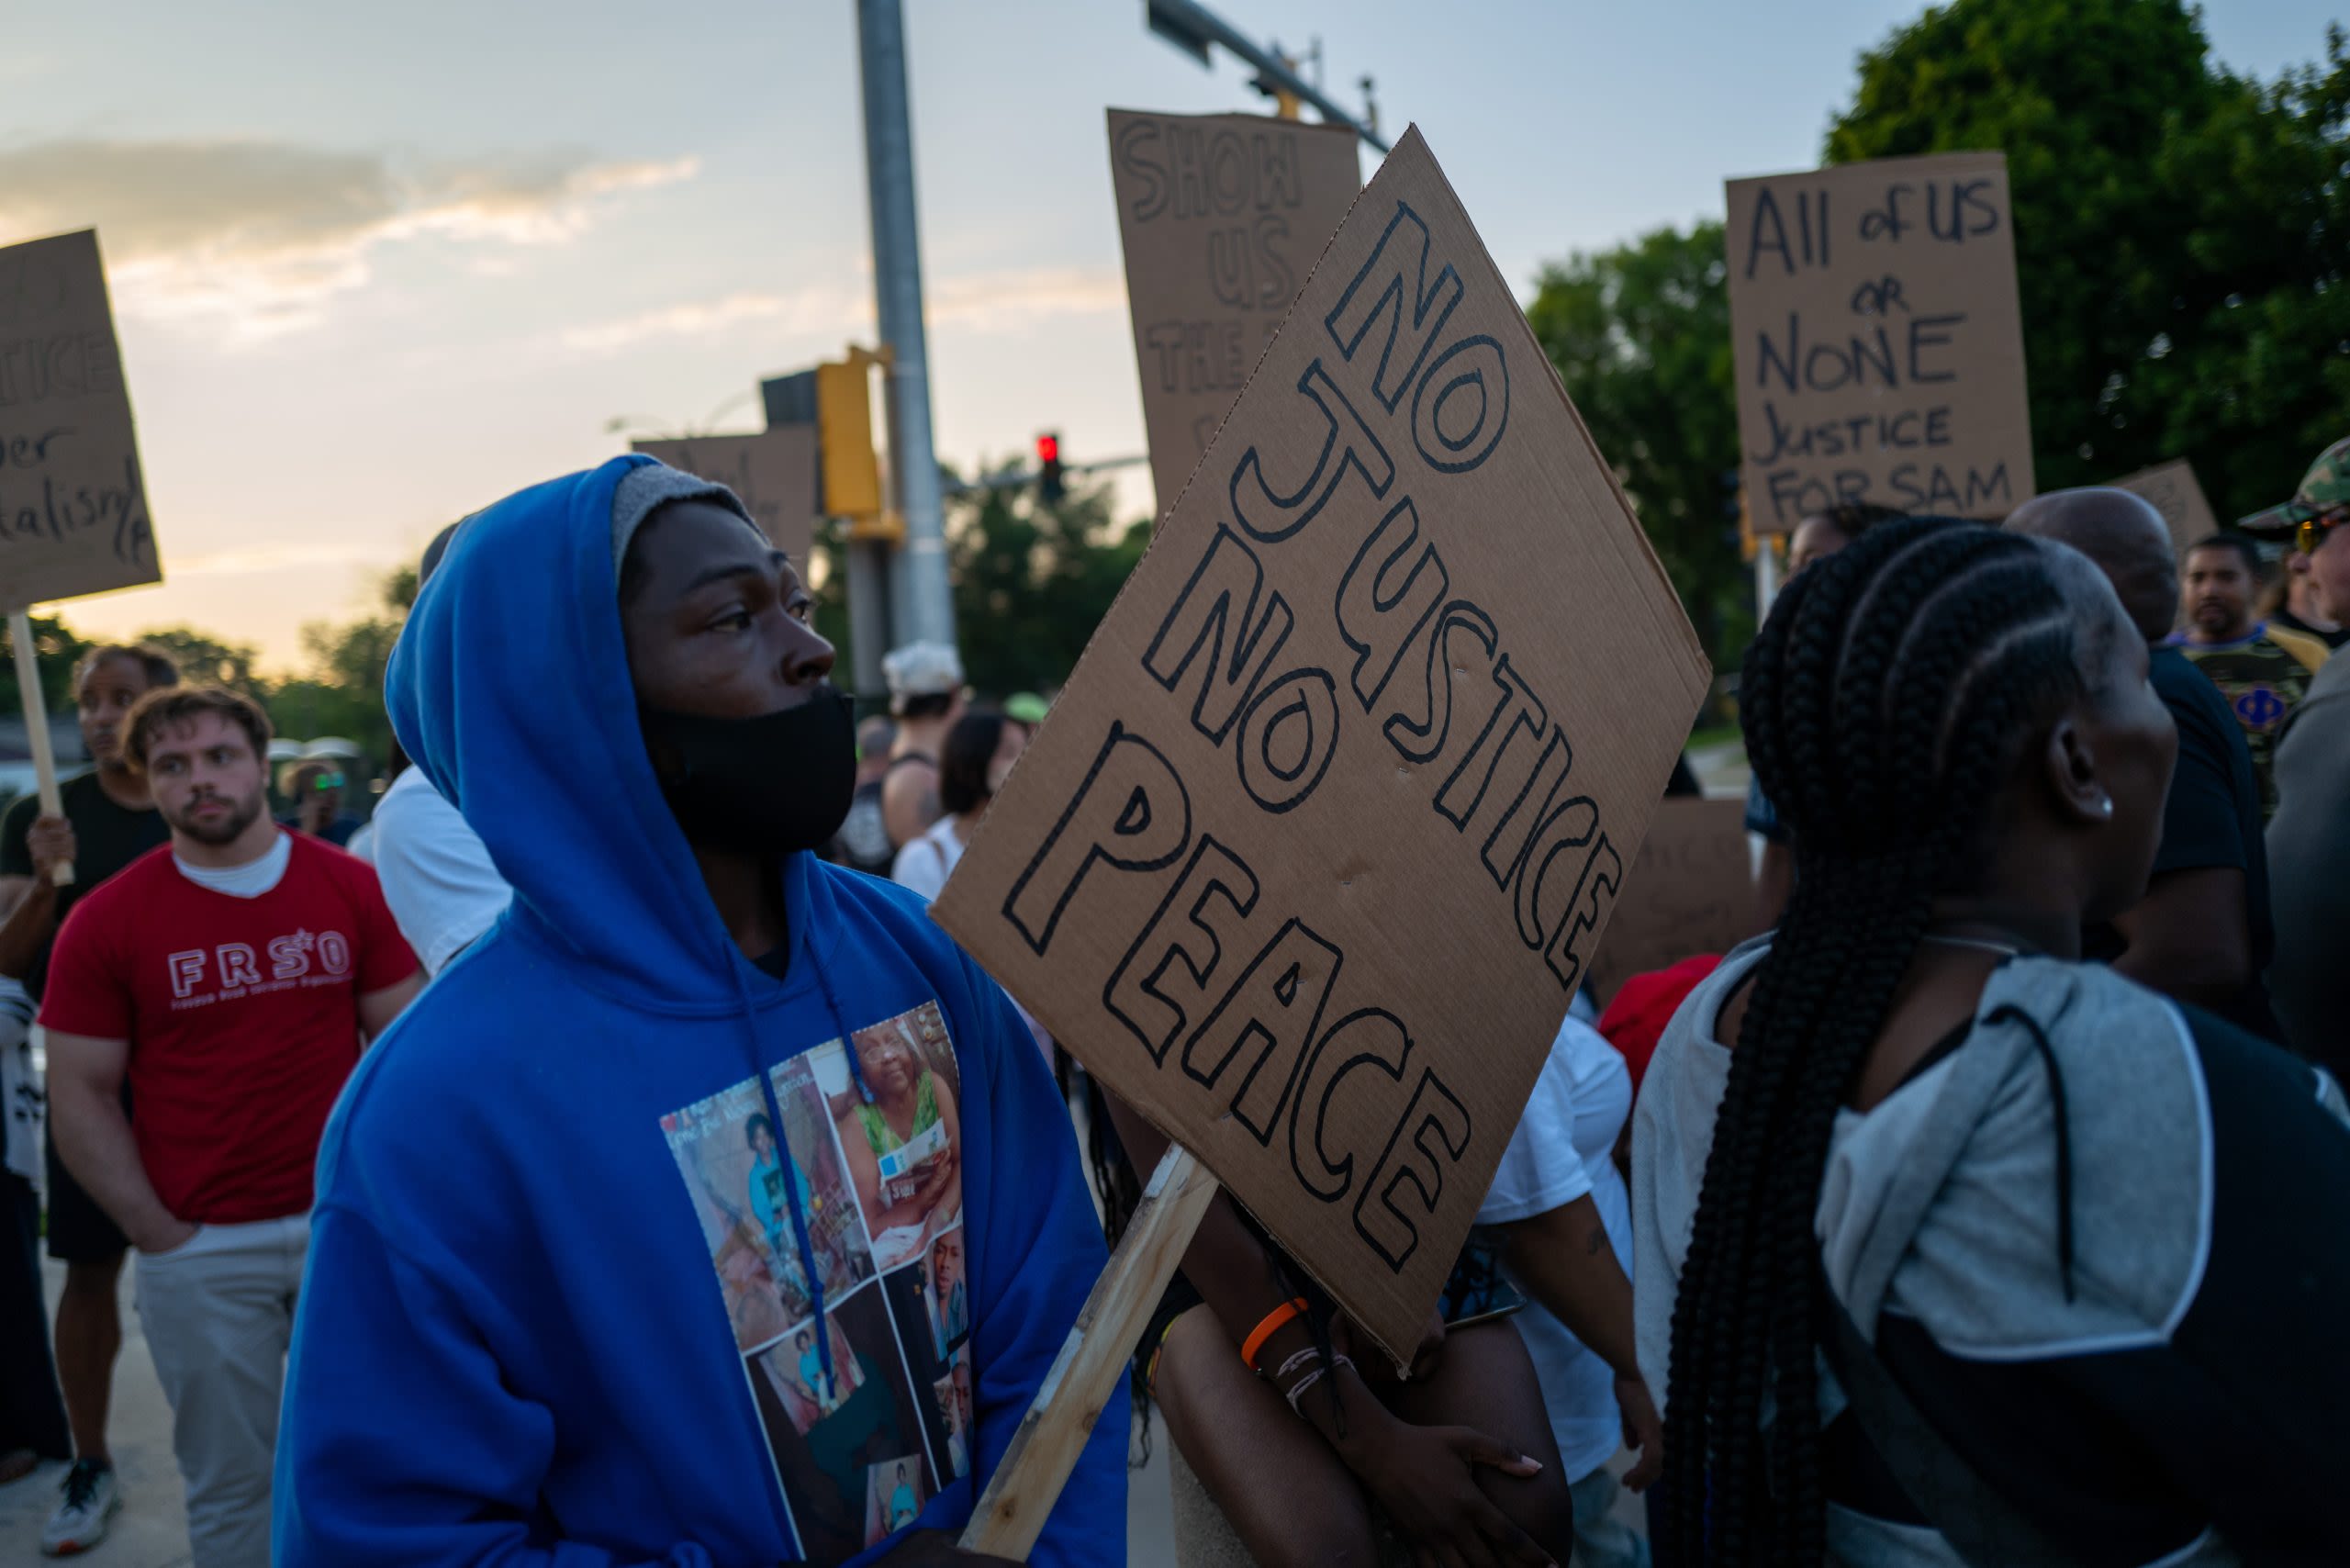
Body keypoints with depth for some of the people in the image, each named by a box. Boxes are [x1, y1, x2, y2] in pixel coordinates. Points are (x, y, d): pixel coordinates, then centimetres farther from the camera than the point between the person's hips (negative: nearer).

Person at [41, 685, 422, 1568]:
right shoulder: (105, 923, -4)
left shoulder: (351, 888, -1)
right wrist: (160, 1234, -7)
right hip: (201, 1248, -1)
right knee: (230, 1481, 11)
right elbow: (81, 1096, -2)